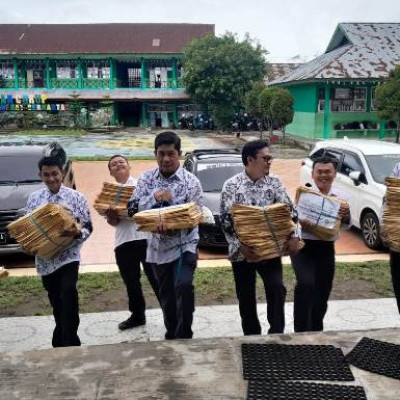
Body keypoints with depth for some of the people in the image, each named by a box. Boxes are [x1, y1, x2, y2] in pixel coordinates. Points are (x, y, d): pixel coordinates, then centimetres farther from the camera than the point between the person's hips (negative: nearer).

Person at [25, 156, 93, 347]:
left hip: (68, 256, -3)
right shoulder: (34, 198, 6)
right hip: (45, 258, 4)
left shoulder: (76, 197, -3)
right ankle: (62, 341, 32)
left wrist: (77, 232, -24)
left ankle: (70, 342, -11)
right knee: (56, 302, 13)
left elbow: (88, 227, -3)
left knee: (68, 294, -22)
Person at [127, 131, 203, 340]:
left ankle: (184, 336, -5)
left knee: (184, 286, -23)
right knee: (166, 296, 14)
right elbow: (132, 208, -4)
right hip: (158, 246, 4)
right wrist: (155, 197, -20)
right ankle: (172, 335, 33)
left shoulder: (191, 182, -9)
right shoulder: (147, 178, 1)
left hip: (184, 244, -3)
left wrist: (174, 228, -29)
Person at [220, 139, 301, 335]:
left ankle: (276, 332, 5)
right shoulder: (231, 186, -7)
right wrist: (240, 246, -20)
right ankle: (252, 337, 26)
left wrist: (294, 236, -14)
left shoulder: (275, 182, 1)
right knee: (246, 297, 9)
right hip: (242, 251, -1)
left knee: (277, 288, -13)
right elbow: (226, 220, -10)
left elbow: (289, 210, 0)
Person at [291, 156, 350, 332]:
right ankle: (301, 330, -10)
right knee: (306, 284, -25)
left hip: (326, 249, 4)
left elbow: (346, 225, 11)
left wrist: (346, 215, -11)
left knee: (322, 293, 11)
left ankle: (316, 331, 32)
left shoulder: (341, 196, 5)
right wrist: (299, 223, -29)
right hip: (303, 247, -4)